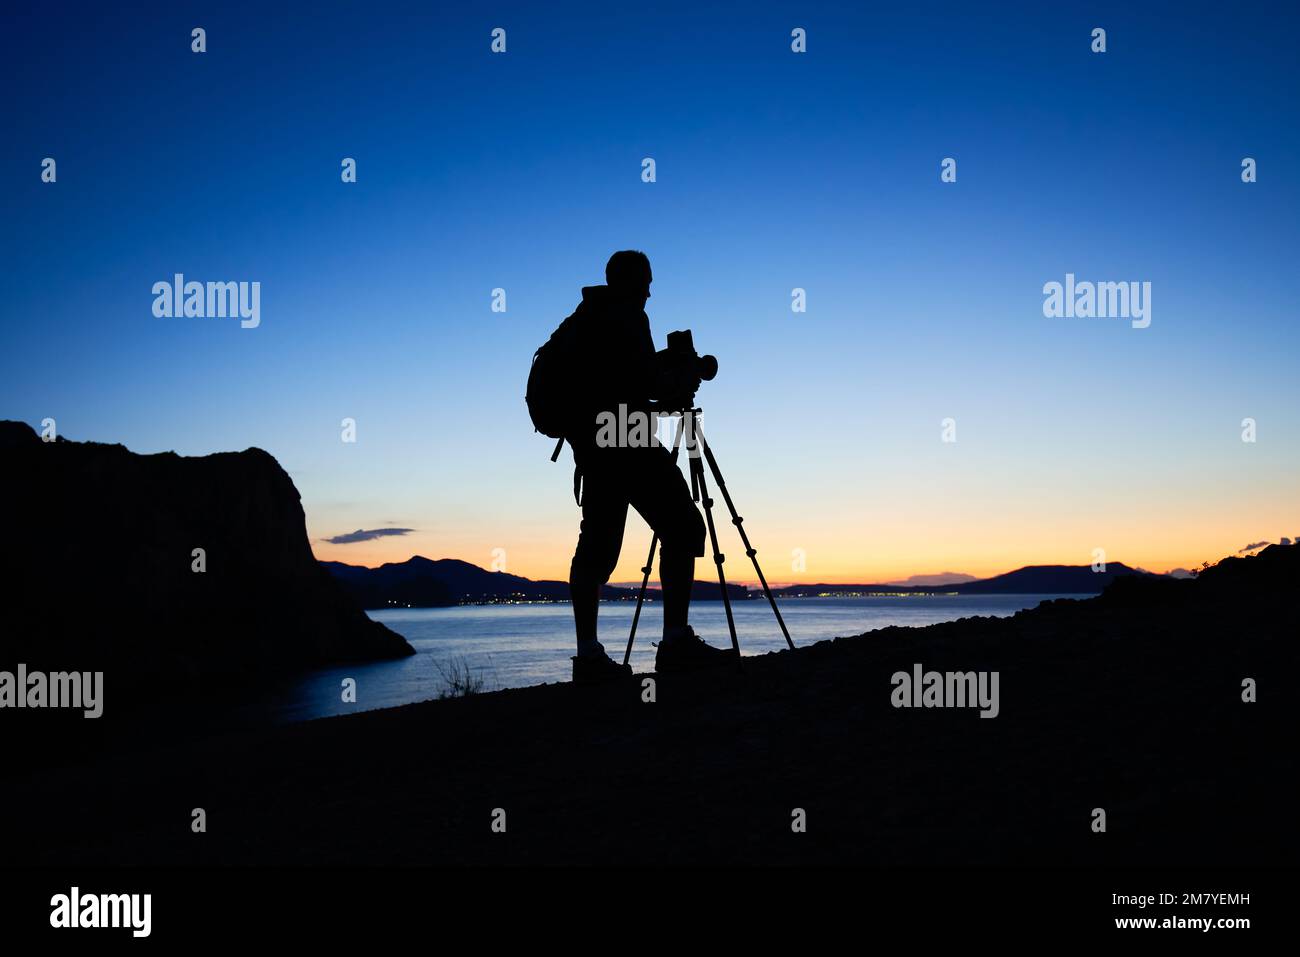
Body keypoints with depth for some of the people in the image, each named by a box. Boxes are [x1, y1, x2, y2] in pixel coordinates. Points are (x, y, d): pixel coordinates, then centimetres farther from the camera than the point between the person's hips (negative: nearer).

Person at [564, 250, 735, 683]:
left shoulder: (583, 318, 21)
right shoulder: (626, 316, -6)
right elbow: (645, 382, -15)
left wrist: (665, 371, 24)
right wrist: (682, 380, 3)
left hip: (590, 443, 10)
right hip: (626, 439, -9)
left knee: (598, 543, 6)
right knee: (681, 527, -9)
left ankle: (588, 654, 0)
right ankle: (676, 641, -18)